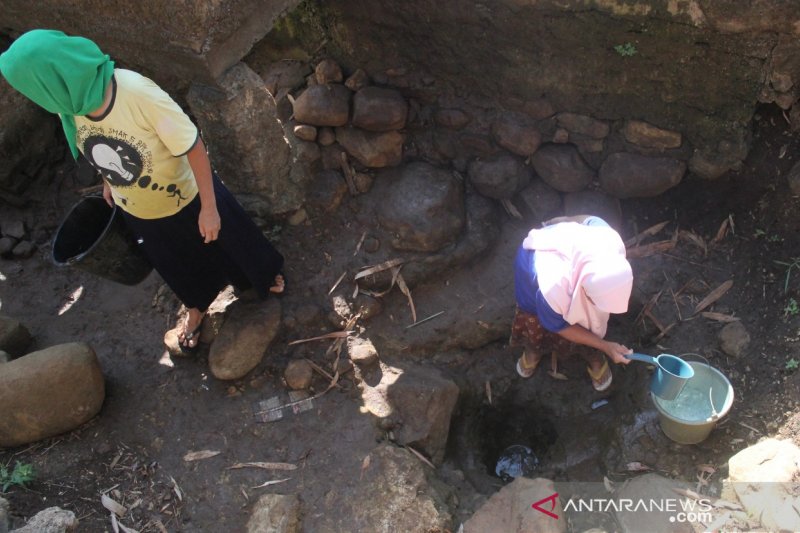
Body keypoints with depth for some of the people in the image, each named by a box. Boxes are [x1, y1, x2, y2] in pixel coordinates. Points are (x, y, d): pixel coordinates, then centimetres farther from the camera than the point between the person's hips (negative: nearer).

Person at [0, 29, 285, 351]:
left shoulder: (139, 94, -37)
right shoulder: (68, 104, -19)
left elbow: (194, 147, -27)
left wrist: (209, 208, -22)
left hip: (188, 199, -4)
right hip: (137, 212, 5)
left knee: (227, 241, 22)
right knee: (178, 268, 27)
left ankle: (265, 274, 54)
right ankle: (196, 306, 58)